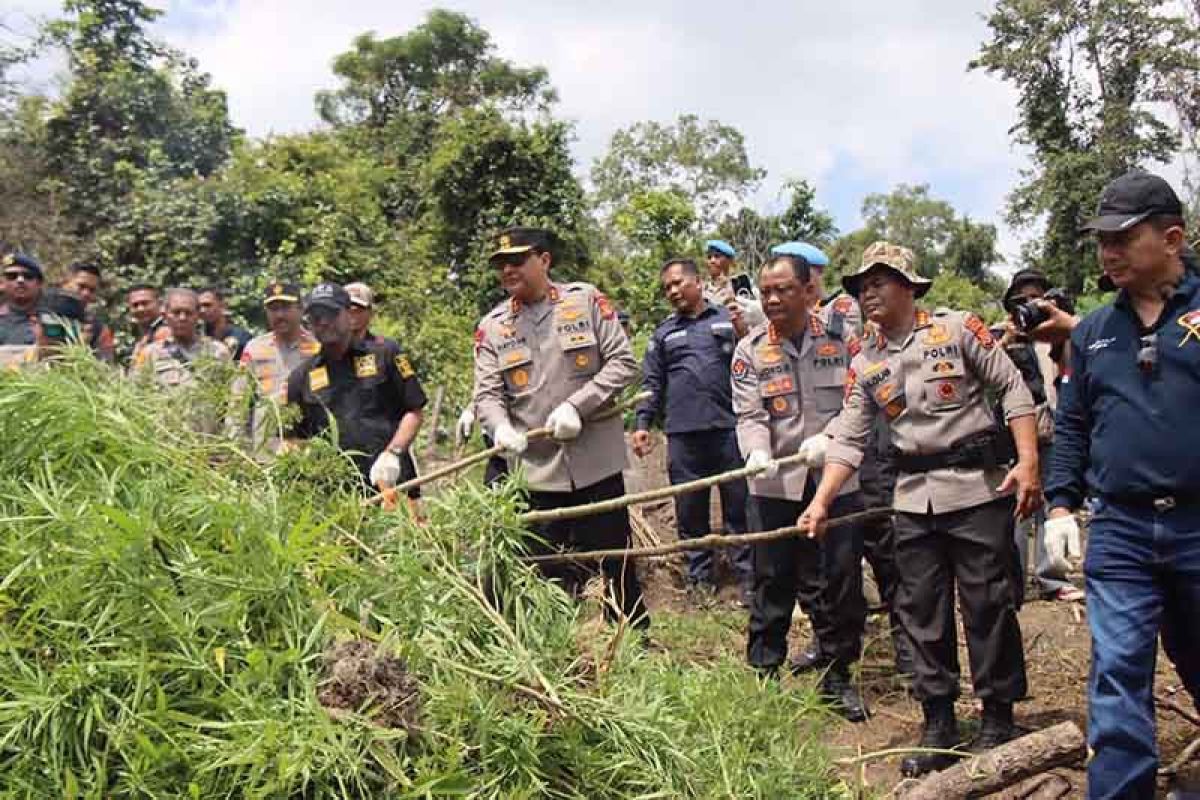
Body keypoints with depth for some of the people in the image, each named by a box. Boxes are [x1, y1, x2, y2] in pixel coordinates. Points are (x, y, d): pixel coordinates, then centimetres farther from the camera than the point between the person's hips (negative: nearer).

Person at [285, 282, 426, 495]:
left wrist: (393, 453, -9)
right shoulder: (301, 376, 15)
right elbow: (293, 438, 18)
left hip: (389, 480, -2)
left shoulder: (385, 354, 7)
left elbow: (413, 411, 4)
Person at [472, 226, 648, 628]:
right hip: (536, 471, 1)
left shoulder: (586, 300, -1)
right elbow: (487, 394, 0)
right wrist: (501, 427, -22)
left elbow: (623, 362, -4)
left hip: (597, 463, -1)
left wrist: (577, 405, -16)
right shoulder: (492, 327, 5)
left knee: (617, 565, 11)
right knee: (551, 577, 8)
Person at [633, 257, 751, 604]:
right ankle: (699, 576, 19)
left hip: (729, 428, -2)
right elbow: (651, 383, 15)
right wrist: (643, 424, 5)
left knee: (739, 506, 2)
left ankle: (748, 575, 12)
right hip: (683, 433, 3)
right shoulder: (663, 334, 17)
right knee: (690, 511, 7)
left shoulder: (729, 319, 9)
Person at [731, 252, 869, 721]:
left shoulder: (839, 339, 2)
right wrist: (758, 452, -25)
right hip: (776, 484, 0)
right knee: (772, 581, 6)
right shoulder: (750, 349, 2)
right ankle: (763, 673, 19)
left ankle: (837, 675, 22)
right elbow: (749, 414, -5)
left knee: (841, 579, 5)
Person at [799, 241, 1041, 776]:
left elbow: (1013, 390, -3)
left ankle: (998, 719, 20)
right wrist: (820, 502, -5)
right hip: (913, 499, 4)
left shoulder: (958, 329, -2)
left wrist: (1028, 462, -12)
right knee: (921, 612, 7)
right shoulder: (865, 365, 9)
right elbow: (848, 439, 5)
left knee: (988, 606, 3)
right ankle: (938, 725, 20)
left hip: (978, 489, -4)